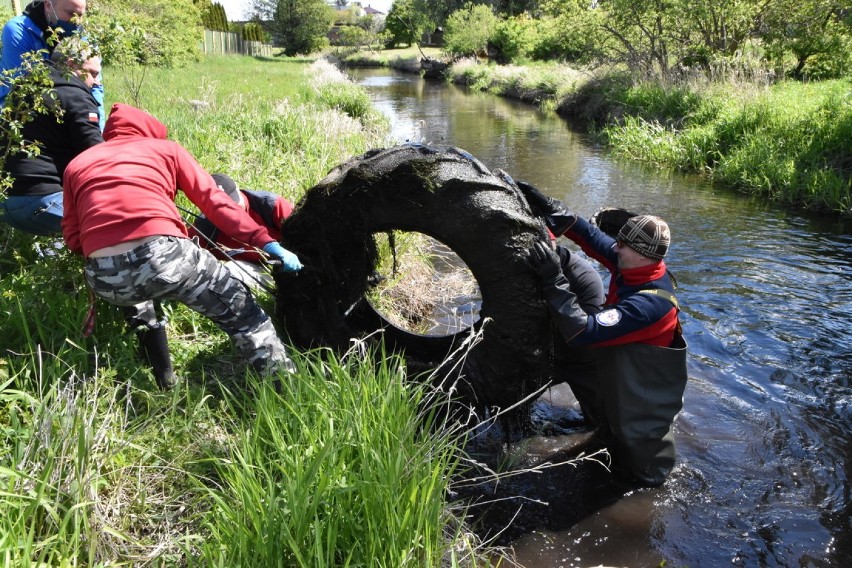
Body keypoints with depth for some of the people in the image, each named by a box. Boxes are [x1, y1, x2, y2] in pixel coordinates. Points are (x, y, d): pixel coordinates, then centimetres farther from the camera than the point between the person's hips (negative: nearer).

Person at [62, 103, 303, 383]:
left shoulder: (76, 164, 28)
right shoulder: (166, 148, 21)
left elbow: (72, 238, 21)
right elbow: (214, 201, 9)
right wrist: (266, 242, 5)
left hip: (104, 278, 4)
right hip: (162, 255, -3)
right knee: (242, 314, 14)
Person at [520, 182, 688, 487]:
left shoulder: (647, 304, -40)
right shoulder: (639, 267, -14)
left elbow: (582, 332, -42)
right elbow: (594, 238, -2)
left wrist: (554, 279, -42)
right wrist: (553, 210, -11)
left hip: (643, 397, -8)